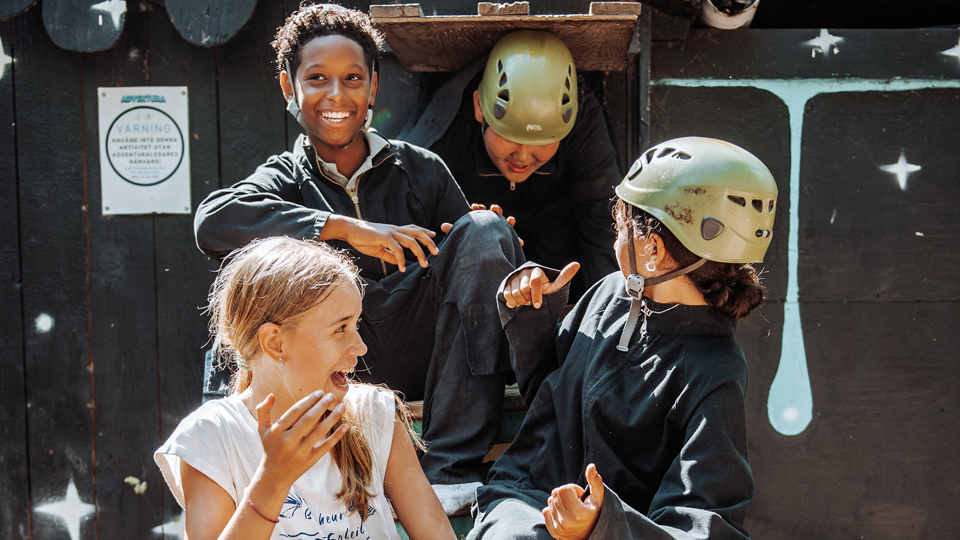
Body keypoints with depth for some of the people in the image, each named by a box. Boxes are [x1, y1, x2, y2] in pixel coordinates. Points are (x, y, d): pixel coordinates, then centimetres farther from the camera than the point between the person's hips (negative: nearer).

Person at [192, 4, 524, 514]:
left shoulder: (420, 169, 14)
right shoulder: (284, 180, 8)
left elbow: (474, 253, 8)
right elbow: (213, 220, -15)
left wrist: (490, 238, -18)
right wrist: (345, 228, -23)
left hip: (422, 355, 2)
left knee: (484, 229, -19)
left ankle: (454, 468, -25)